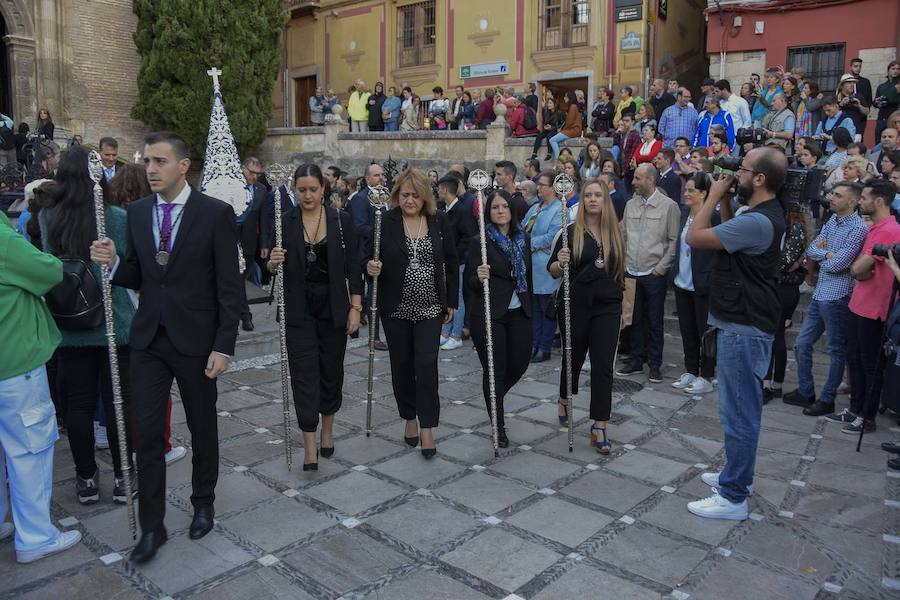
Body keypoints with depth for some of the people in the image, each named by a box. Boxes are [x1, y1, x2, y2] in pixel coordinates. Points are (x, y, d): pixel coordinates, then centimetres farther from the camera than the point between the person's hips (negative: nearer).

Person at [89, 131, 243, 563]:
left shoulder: (215, 213, -9)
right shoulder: (137, 212, 5)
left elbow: (229, 286, -10)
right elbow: (137, 278, 12)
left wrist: (224, 346, -13)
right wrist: (113, 264, -11)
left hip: (195, 340, -3)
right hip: (148, 339, 4)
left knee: (203, 429, 13)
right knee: (148, 434, 4)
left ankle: (203, 504, 34)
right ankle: (152, 526, 18)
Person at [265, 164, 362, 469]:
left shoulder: (341, 221, -2)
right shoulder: (284, 222, -1)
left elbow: (353, 267, 0)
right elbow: (271, 268, 4)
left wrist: (355, 308, -5)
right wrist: (273, 262, -19)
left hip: (333, 307, 1)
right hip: (299, 309, 0)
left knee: (331, 370, 12)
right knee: (304, 373, -3)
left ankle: (327, 430, 32)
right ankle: (310, 446, 1)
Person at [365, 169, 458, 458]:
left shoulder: (439, 221, -2)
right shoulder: (385, 221, -6)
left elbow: (451, 262, 4)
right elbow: (370, 255, 1)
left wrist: (452, 301, 4)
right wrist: (370, 265, -24)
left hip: (430, 307, 0)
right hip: (396, 307, 1)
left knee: (426, 364, -6)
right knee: (402, 365, 11)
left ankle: (427, 427, 5)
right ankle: (409, 418, 30)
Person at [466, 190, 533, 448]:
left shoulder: (522, 239, 9)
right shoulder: (479, 241, -7)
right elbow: (470, 282, -9)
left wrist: (529, 305, 15)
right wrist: (479, 277, -31)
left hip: (519, 313, 5)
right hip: (489, 314, -5)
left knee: (520, 364, 8)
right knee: (495, 369, 1)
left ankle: (494, 397, 40)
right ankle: (498, 426, 16)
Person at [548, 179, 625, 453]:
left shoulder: (615, 233, 5)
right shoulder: (572, 232, -3)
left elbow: (620, 271, 15)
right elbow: (552, 271, 0)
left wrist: (623, 305, 14)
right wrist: (560, 262, -23)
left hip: (607, 307, 2)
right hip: (575, 305, -1)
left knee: (603, 366, -3)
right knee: (573, 358, 15)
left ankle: (599, 427, 3)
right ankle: (565, 400, 43)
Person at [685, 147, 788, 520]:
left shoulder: (758, 222, -23)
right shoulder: (764, 214, 10)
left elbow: (695, 237, -21)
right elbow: (728, 234, 22)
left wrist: (715, 194, -9)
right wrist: (724, 199, 11)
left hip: (744, 329, -11)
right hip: (742, 323, 11)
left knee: (738, 413, -2)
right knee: (740, 409, 21)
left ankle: (733, 497, 8)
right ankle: (736, 474, 36)